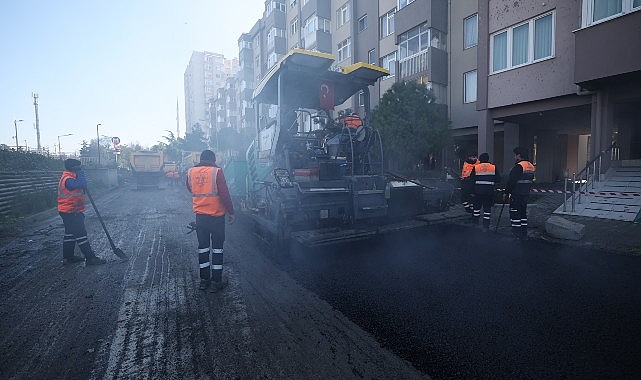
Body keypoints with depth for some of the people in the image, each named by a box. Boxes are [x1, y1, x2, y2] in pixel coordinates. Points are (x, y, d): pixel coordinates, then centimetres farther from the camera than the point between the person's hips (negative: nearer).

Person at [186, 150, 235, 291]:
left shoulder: (191, 172, 2)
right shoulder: (216, 171, -13)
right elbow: (224, 194, -14)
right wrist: (231, 212, -5)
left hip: (200, 216, 4)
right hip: (216, 215, -4)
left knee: (203, 246, 15)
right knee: (217, 247, 7)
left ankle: (204, 280, 24)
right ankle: (217, 281, 13)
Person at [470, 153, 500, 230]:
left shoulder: (475, 167, -2)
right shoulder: (493, 167, 1)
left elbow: (471, 179, -2)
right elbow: (498, 179, 2)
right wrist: (491, 180, 18)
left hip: (478, 191, 0)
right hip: (489, 192, 0)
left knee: (477, 207, 15)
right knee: (487, 208, 5)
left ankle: (476, 223, 21)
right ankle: (486, 226, 5)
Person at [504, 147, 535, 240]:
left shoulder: (518, 167, -17)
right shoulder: (531, 167, 13)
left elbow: (511, 181, -18)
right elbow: (531, 181, 18)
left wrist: (506, 192, -11)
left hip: (516, 194, -9)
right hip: (525, 194, 9)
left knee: (515, 212, -2)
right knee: (523, 212, 14)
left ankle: (516, 232, -1)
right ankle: (524, 234, 18)